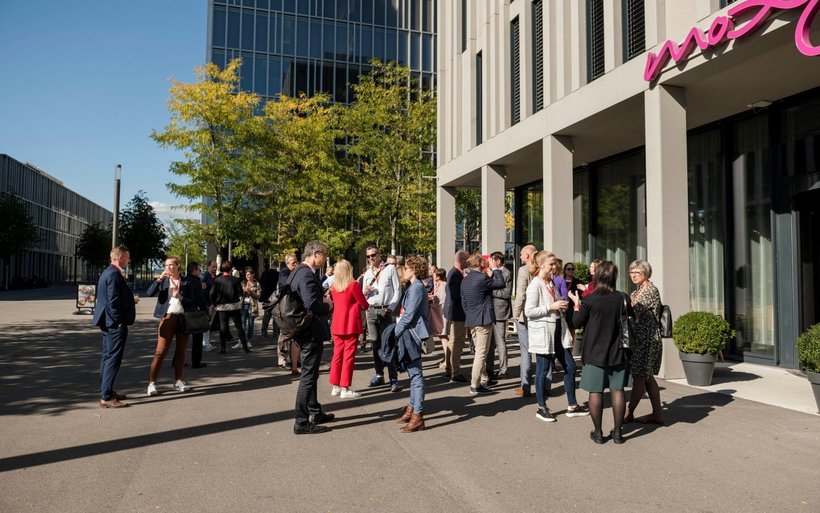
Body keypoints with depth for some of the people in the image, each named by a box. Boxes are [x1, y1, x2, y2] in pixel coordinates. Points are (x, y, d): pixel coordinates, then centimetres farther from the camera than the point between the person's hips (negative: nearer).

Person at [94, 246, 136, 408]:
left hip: (108, 322, 11)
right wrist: (119, 321, -17)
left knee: (107, 357, 17)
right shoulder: (114, 274, -17)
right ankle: (106, 398, -4)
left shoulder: (107, 272, 15)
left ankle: (106, 392, 27)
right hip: (116, 324, -11)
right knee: (113, 359, -7)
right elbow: (113, 300, -21)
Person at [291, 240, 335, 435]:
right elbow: (312, 304, -30)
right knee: (308, 376, -3)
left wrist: (323, 301, 5)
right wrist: (327, 306, -12)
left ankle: (315, 413, 34)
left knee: (311, 374, 20)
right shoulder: (307, 274, -20)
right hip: (312, 332, -11)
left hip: (306, 331, 11)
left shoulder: (299, 272, 12)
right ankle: (302, 423, 4)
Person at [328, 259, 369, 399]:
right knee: (348, 356, -2)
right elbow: (364, 305, -5)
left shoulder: (333, 286, 5)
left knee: (337, 354, 11)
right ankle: (345, 389, -1)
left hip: (337, 325, 6)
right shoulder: (354, 285, -10)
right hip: (351, 324, -6)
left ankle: (335, 386, 16)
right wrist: (365, 305, 17)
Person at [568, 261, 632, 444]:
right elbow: (631, 315, 12)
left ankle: (598, 432, 12)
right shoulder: (623, 298, -6)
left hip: (595, 352, -3)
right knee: (617, 390, 9)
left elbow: (577, 323, -5)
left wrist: (577, 305, 9)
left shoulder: (589, 300, -15)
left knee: (596, 391, 5)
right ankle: (617, 432, 15)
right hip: (617, 352, 3)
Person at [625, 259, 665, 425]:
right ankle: (657, 414, 18)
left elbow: (635, 312, -20)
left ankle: (629, 413, 5)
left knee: (639, 377, -2)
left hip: (646, 339, -10)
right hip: (639, 338, 10)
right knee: (647, 376, 12)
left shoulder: (651, 289, -12)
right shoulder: (637, 292, 16)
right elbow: (632, 313, 21)